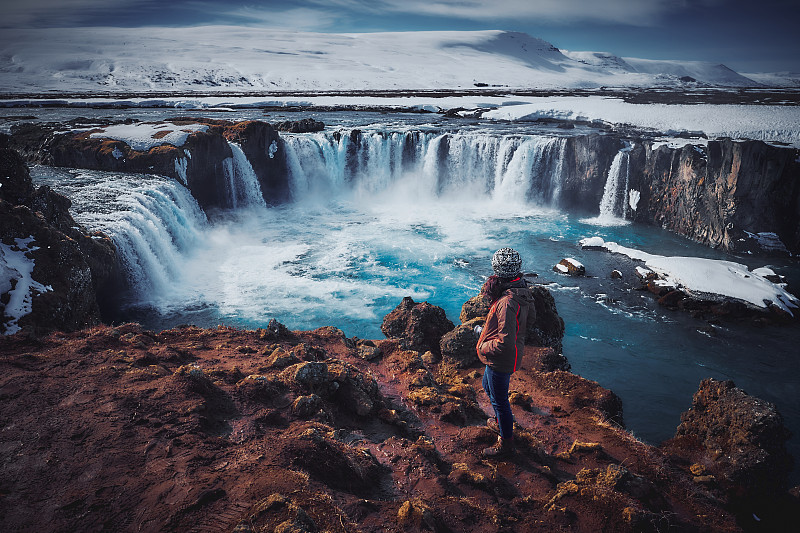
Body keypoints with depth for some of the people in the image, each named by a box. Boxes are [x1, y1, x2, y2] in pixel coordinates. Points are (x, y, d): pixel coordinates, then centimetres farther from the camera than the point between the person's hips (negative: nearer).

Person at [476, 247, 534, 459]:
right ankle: (501, 422, 53)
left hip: (501, 360, -10)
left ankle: (506, 444, 28)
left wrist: (484, 347, -16)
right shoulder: (522, 290, -4)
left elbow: (505, 342, -34)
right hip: (501, 360, 10)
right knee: (488, 387, 31)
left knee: (499, 400, 9)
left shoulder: (508, 303, -34)